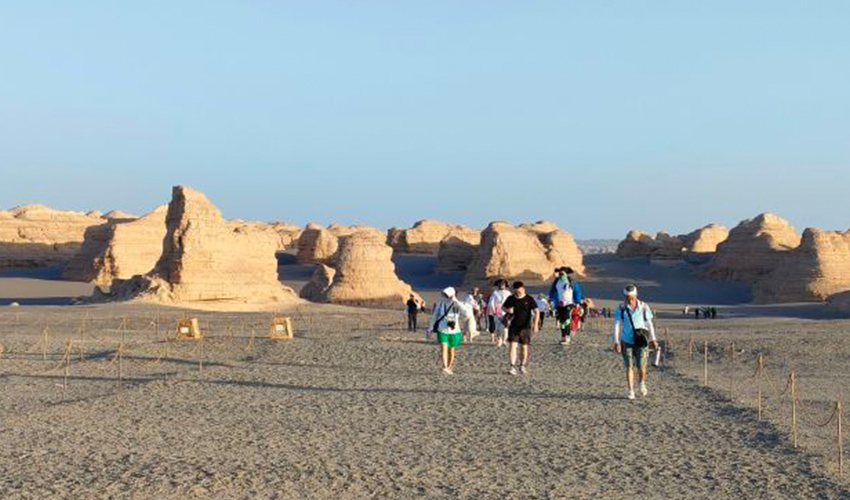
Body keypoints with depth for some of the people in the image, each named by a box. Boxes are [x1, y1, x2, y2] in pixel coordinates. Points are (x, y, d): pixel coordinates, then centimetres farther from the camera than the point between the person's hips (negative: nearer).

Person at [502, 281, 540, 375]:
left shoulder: (529, 299, -5)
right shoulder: (511, 299, 2)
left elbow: (536, 312, -7)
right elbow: (503, 307, 17)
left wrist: (535, 324, -18)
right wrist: (507, 310, -7)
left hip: (525, 327, -1)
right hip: (514, 326, 1)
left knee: (524, 347, 6)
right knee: (513, 345, -11)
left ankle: (522, 366, 24)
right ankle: (512, 367, -12)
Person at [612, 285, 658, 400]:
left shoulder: (644, 307, -3)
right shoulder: (622, 308, -4)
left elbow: (649, 323, 6)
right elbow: (617, 325, -2)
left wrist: (652, 339, 8)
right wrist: (616, 342, -6)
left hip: (641, 342, -1)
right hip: (627, 341, 1)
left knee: (641, 367, -5)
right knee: (629, 367, 0)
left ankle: (642, 383, 26)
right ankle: (631, 391, 10)